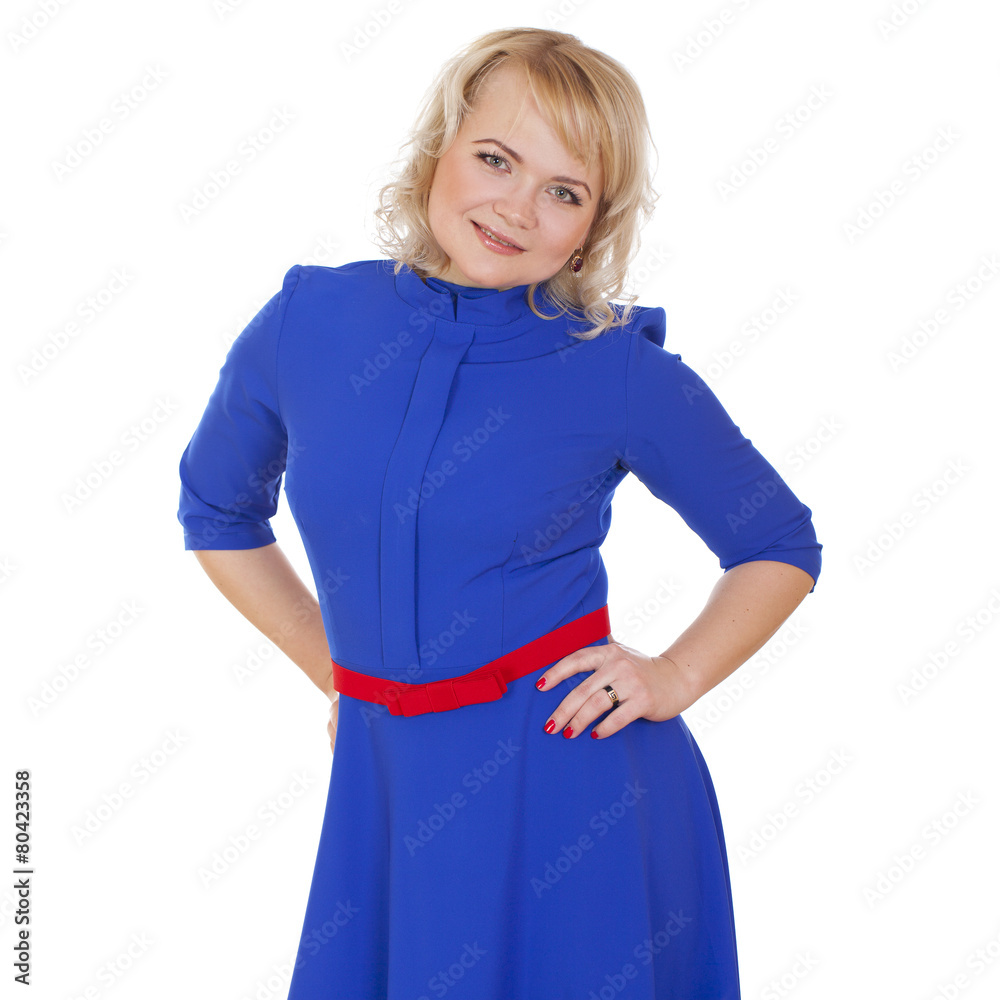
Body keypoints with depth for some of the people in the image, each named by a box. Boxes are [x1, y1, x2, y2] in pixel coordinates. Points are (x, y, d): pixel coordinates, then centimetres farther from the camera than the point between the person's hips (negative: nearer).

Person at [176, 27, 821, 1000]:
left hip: (571, 782, -2)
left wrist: (675, 676, -8)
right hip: (386, 782, 3)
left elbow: (780, 547, 5)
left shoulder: (625, 371, -11)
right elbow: (217, 512, 14)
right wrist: (333, 669, 8)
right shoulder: (305, 324, -5)